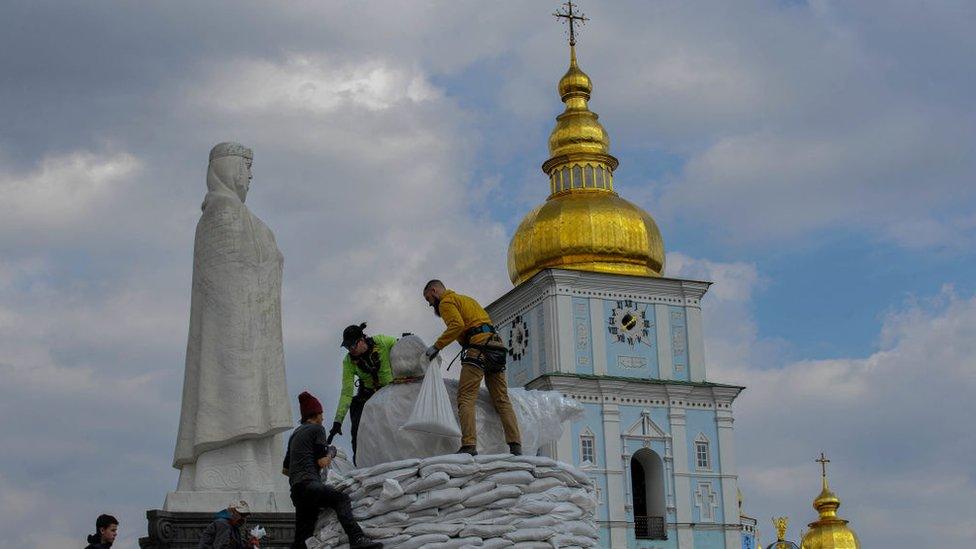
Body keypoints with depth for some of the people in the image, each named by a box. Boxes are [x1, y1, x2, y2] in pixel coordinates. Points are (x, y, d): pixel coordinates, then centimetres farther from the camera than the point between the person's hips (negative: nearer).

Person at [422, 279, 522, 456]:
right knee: (502, 401, 5)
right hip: (496, 346, 9)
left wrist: (436, 346, -9)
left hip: (478, 345, -8)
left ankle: (469, 446, -24)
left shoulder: (446, 301, 6)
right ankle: (515, 446, -3)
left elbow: (457, 325, -12)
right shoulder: (465, 299, 33)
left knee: (466, 398, -12)